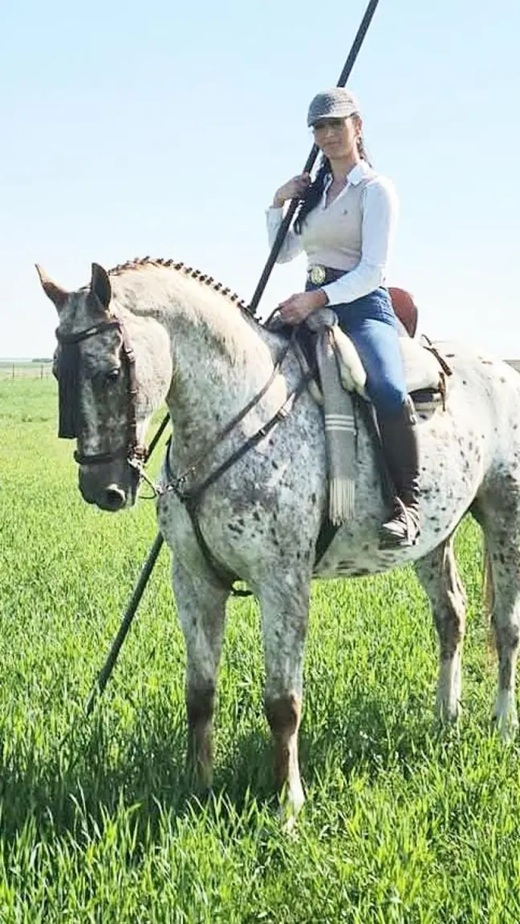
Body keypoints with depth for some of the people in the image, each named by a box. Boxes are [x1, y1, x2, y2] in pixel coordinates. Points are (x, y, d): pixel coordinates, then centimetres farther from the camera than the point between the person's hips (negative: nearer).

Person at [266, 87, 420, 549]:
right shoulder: (314, 191, 19)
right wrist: (277, 204, 13)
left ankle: (407, 502, -24)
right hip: (312, 305, 8)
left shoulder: (375, 189, -3)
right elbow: (283, 253, 29)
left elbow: (371, 271, -14)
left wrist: (318, 298, -26)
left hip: (363, 308, -8)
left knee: (388, 390, -36)